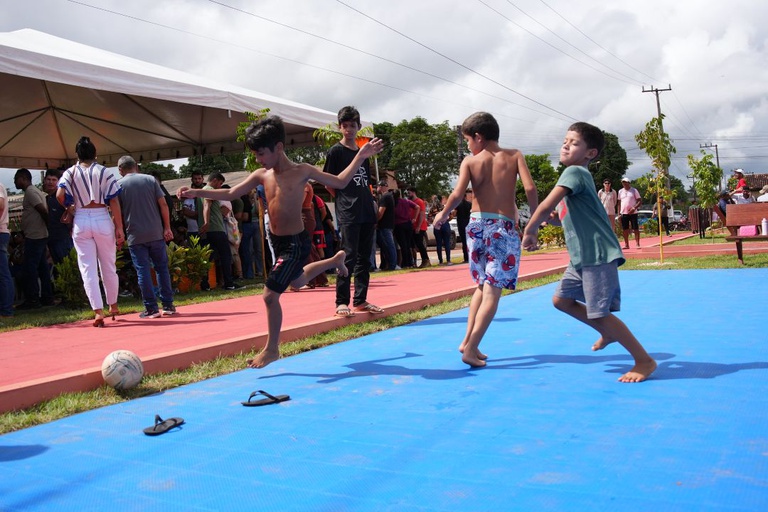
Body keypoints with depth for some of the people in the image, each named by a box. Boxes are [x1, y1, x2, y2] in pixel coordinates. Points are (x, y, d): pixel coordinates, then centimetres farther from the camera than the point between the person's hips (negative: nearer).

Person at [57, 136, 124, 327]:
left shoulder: (70, 172, 5)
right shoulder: (104, 172, 1)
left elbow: (60, 195, -10)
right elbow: (114, 201, -5)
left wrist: (70, 207, 12)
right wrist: (119, 228, -3)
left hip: (81, 221, 0)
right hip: (102, 219, 0)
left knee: (88, 268, 2)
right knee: (109, 266, 12)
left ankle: (98, 311, -7)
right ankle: (113, 306, 26)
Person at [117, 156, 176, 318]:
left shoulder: (118, 185, 2)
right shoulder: (150, 180, 4)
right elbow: (163, 204, -1)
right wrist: (167, 228, 2)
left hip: (135, 236, -1)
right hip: (156, 233, 1)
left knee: (143, 271, 2)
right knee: (162, 268, 10)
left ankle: (151, 308, 2)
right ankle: (168, 305, 11)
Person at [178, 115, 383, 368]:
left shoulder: (301, 171, -13)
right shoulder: (261, 175, 0)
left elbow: (339, 182, -5)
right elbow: (230, 193, 2)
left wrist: (361, 156, -14)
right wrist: (196, 192, -8)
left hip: (296, 243, -7)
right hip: (277, 241, 7)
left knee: (270, 294, -11)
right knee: (296, 281, 31)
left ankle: (272, 349, 8)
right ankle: (336, 259, 55)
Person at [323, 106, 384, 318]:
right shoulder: (336, 151, -1)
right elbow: (329, 183, -2)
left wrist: (372, 208, 12)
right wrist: (344, 198, 1)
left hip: (367, 213, 7)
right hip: (348, 214, -6)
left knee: (364, 258, 9)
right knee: (349, 257, -9)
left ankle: (360, 301, 16)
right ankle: (341, 302, -4)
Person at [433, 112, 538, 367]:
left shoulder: (470, 161, 2)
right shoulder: (514, 155, 4)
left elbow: (457, 195, -12)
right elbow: (530, 188, -10)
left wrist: (443, 215, 5)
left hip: (477, 224, 2)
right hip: (504, 227, -2)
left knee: (482, 285, 20)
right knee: (492, 291, -2)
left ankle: (467, 340, 15)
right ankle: (471, 348, -9)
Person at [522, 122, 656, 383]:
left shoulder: (575, 172, -13)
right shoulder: (574, 174, 17)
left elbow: (546, 206, -23)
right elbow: (563, 216, 23)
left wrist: (529, 231, -9)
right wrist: (549, 218, 3)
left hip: (598, 256, -10)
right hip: (582, 256, 10)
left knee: (600, 313, -8)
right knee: (561, 299, 17)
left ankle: (645, 361, 5)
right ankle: (608, 333, 30)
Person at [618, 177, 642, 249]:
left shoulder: (634, 190, 0)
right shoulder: (620, 191, 11)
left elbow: (639, 201, -2)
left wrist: (634, 208, -17)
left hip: (633, 213, -4)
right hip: (624, 213, 4)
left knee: (636, 229, -2)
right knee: (625, 229, 5)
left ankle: (638, 244, 2)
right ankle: (626, 244, 11)